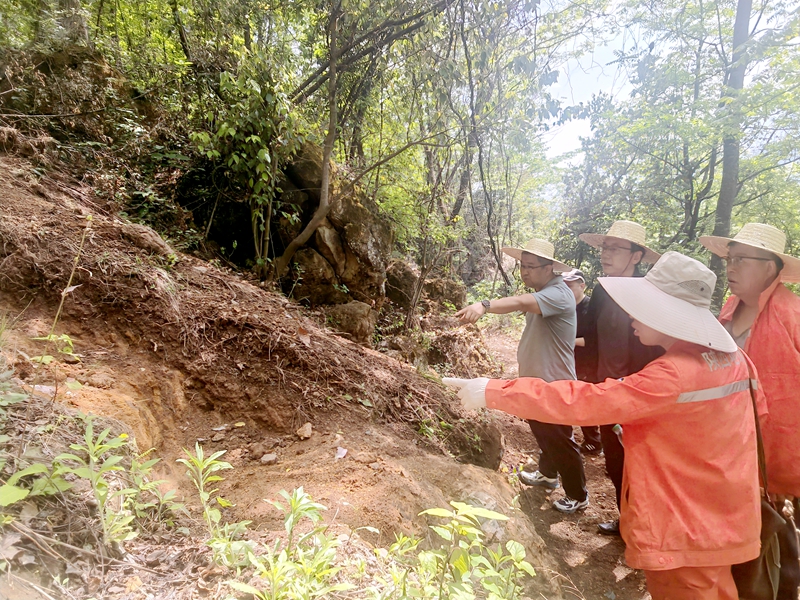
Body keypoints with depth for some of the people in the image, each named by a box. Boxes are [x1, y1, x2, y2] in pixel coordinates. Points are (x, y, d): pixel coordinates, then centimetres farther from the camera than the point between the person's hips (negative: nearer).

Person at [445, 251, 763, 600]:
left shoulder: (672, 376, -31)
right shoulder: (733, 358, -4)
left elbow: (582, 402, -35)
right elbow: (756, 410, 14)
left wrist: (492, 391, -31)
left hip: (684, 533, -8)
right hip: (721, 523, 9)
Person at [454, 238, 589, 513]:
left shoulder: (558, 294, -25)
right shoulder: (539, 293, 8)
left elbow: (520, 302, -44)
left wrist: (484, 305, -58)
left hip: (553, 384, -9)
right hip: (533, 379, 9)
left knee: (560, 441, 6)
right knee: (543, 434, 25)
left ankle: (577, 496, 26)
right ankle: (547, 474, 47)